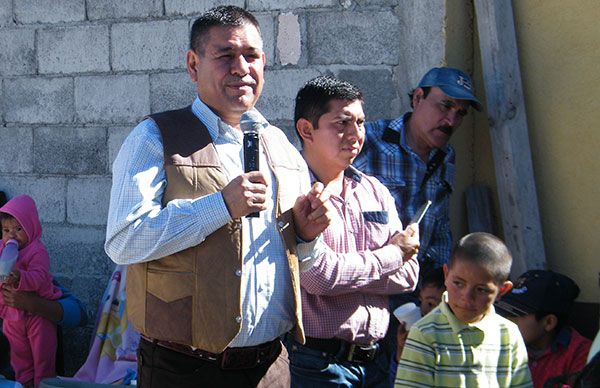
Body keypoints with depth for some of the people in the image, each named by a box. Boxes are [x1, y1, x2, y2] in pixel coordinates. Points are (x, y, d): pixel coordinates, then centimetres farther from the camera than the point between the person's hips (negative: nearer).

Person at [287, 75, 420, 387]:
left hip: (374, 359, 6)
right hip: (316, 362, -6)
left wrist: (342, 274, -13)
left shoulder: (375, 192, 10)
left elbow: (407, 275, 3)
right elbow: (319, 276, -22)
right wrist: (392, 254, -7)